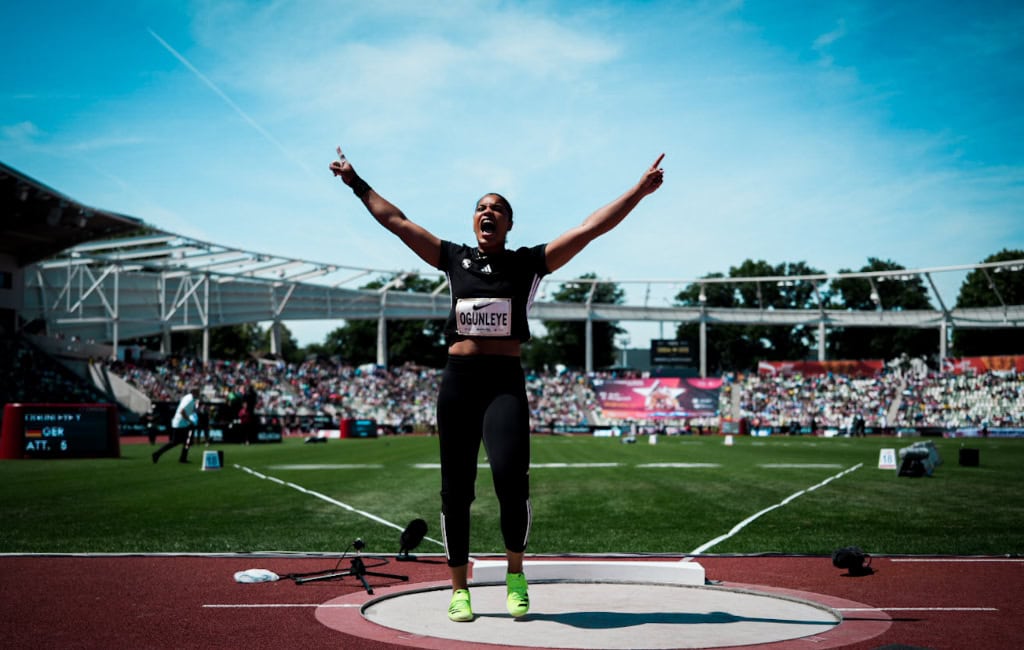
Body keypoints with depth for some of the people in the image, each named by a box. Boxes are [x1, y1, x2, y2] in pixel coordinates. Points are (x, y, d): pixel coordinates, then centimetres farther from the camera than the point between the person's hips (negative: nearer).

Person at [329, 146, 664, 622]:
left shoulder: (529, 262, 6)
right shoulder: (453, 259, 12)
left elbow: (590, 228, 1)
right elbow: (396, 220, 16)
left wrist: (639, 191, -4)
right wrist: (356, 183, 19)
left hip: (505, 382, -3)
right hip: (458, 381, 3)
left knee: (510, 477, -21)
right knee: (456, 490, 5)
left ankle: (515, 576, 3)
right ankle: (459, 589, 19)